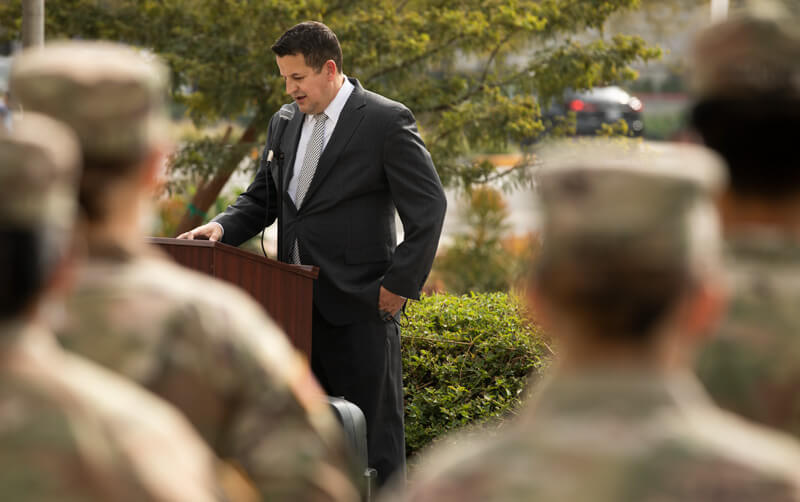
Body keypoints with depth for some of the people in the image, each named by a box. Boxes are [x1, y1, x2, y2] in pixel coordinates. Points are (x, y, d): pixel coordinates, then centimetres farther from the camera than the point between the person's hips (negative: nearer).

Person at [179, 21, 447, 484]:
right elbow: (263, 198, 19)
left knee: (374, 433, -1)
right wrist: (223, 227, -2)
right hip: (299, 302, 6)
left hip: (359, 306, -6)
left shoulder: (387, 121, -7)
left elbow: (429, 206, -9)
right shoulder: (284, 123, 13)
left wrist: (401, 284, -12)